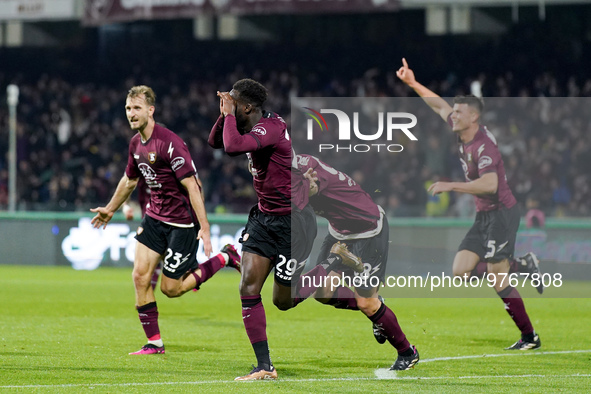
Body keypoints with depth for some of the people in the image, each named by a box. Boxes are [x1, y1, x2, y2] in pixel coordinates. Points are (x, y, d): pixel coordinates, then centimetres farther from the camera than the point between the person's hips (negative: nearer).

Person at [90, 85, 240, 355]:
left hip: (183, 220, -8)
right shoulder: (136, 143, 5)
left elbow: (191, 186, -24)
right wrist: (110, 210, 35)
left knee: (171, 288, -4)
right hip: (155, 216, 8)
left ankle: (225, 258, 13)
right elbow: (129, 180, 24)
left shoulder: (169, 143, -22)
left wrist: (204, 228, -28)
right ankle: (154, 343, 6)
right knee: (140, 276, -4)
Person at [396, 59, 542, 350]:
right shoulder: (461, 133, 5)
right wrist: (413, 83, 17)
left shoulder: (483, 145, -20)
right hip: (484, 216, 9)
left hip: (501, 213, -9)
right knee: (461, 270, 3)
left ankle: (530, 337, -1)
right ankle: (523, 266, 14)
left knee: (498, 282, -10)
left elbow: (490, 183, -33)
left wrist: (451, 186, -29)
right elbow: (440, 106, 21)